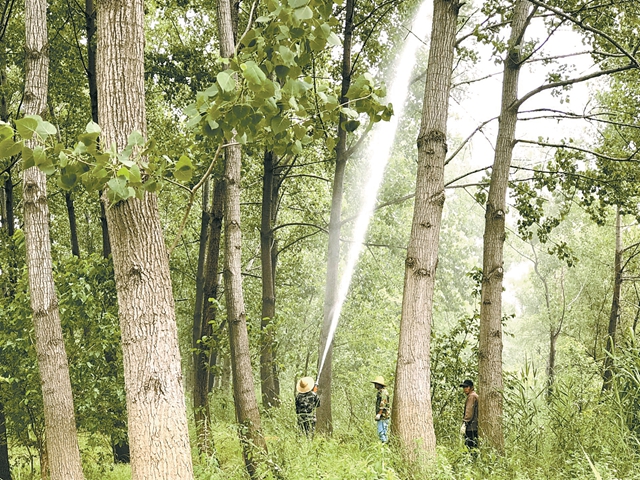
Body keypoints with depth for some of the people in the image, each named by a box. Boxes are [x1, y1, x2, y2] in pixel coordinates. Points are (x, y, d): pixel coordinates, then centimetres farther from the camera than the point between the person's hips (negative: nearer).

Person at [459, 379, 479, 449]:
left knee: (470, 446, -13)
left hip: (471, 427, -10)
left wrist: (464, 424, -23)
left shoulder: (472, 396, -8)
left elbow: (469, 411, -18)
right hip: (475, 427, 10)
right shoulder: (476, 396, 23)